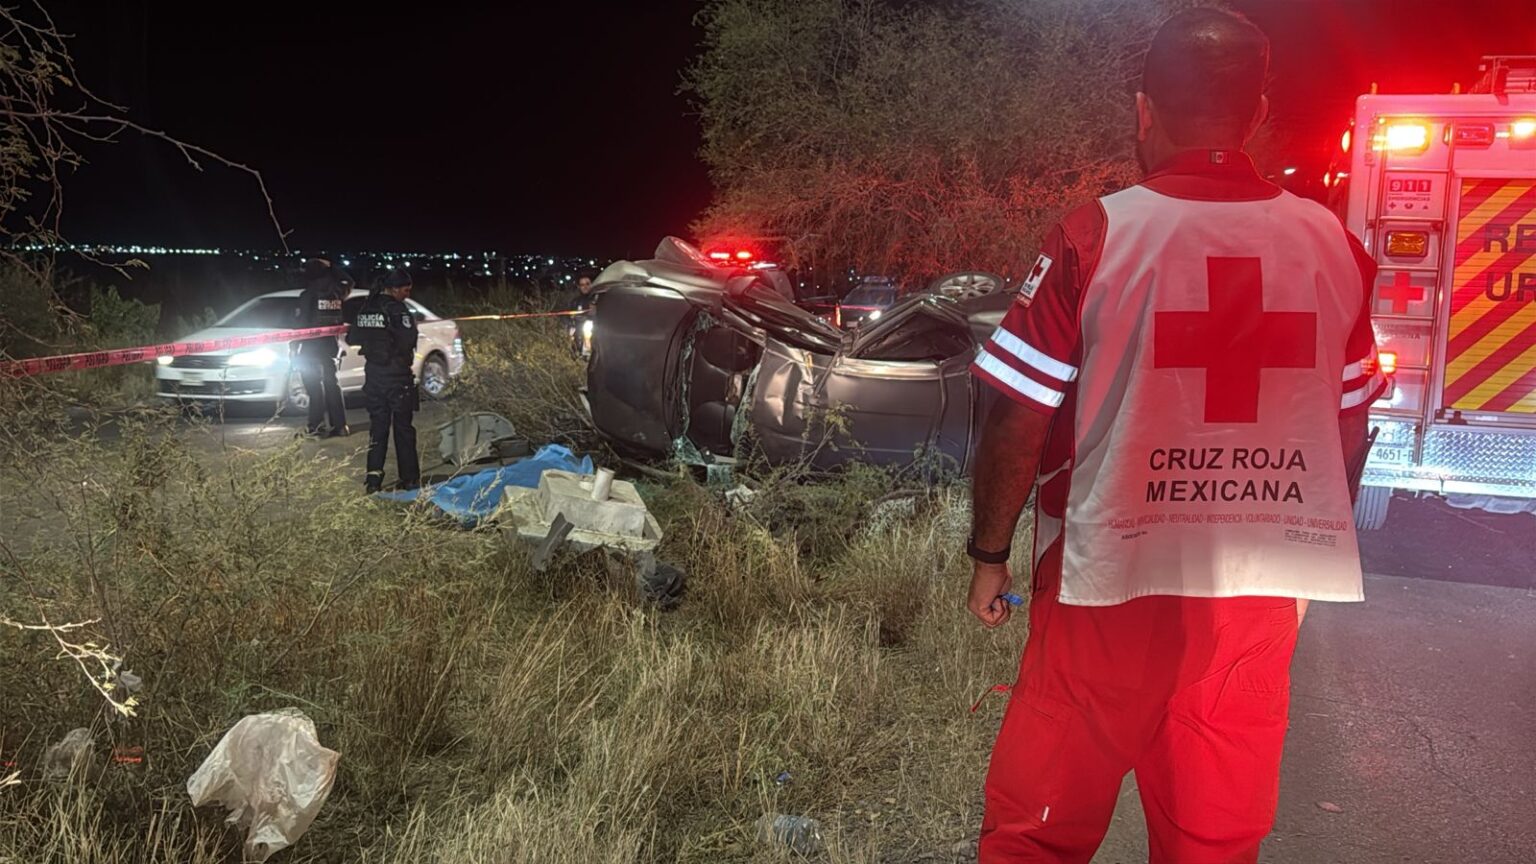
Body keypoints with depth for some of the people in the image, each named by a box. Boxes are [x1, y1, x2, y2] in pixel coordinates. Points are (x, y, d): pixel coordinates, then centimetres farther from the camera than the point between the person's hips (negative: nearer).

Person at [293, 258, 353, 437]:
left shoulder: (308, 295, -13)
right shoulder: (336, 292, 2)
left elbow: (300, 322, -12)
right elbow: (348, 281, 25)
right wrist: (330, 267, 18)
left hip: (311, 346, -5)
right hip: (330, 343, 5)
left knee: (313, 384, 1)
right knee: (331, 383, 11)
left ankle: (316, 424, -2)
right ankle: (339, 425, 9)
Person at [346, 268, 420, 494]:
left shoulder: (366, 308, 9)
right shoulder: (397, 309, -13)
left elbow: (352, 338, 14)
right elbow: (408, 340, -20)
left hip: (373, 375, 6)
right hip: (397, 375, -6)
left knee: (377, 426, 11)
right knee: (403, 428, 2)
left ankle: (373, 477, 7)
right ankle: (409, 478, 6)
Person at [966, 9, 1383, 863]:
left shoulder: (1096, 235, -11)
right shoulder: (1332, 245, 1)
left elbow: (1020, 419, -10)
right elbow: (1347, 431, 9)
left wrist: (990, 553, 3)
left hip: (1115, 580, -4)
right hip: (1263, 590, 4)